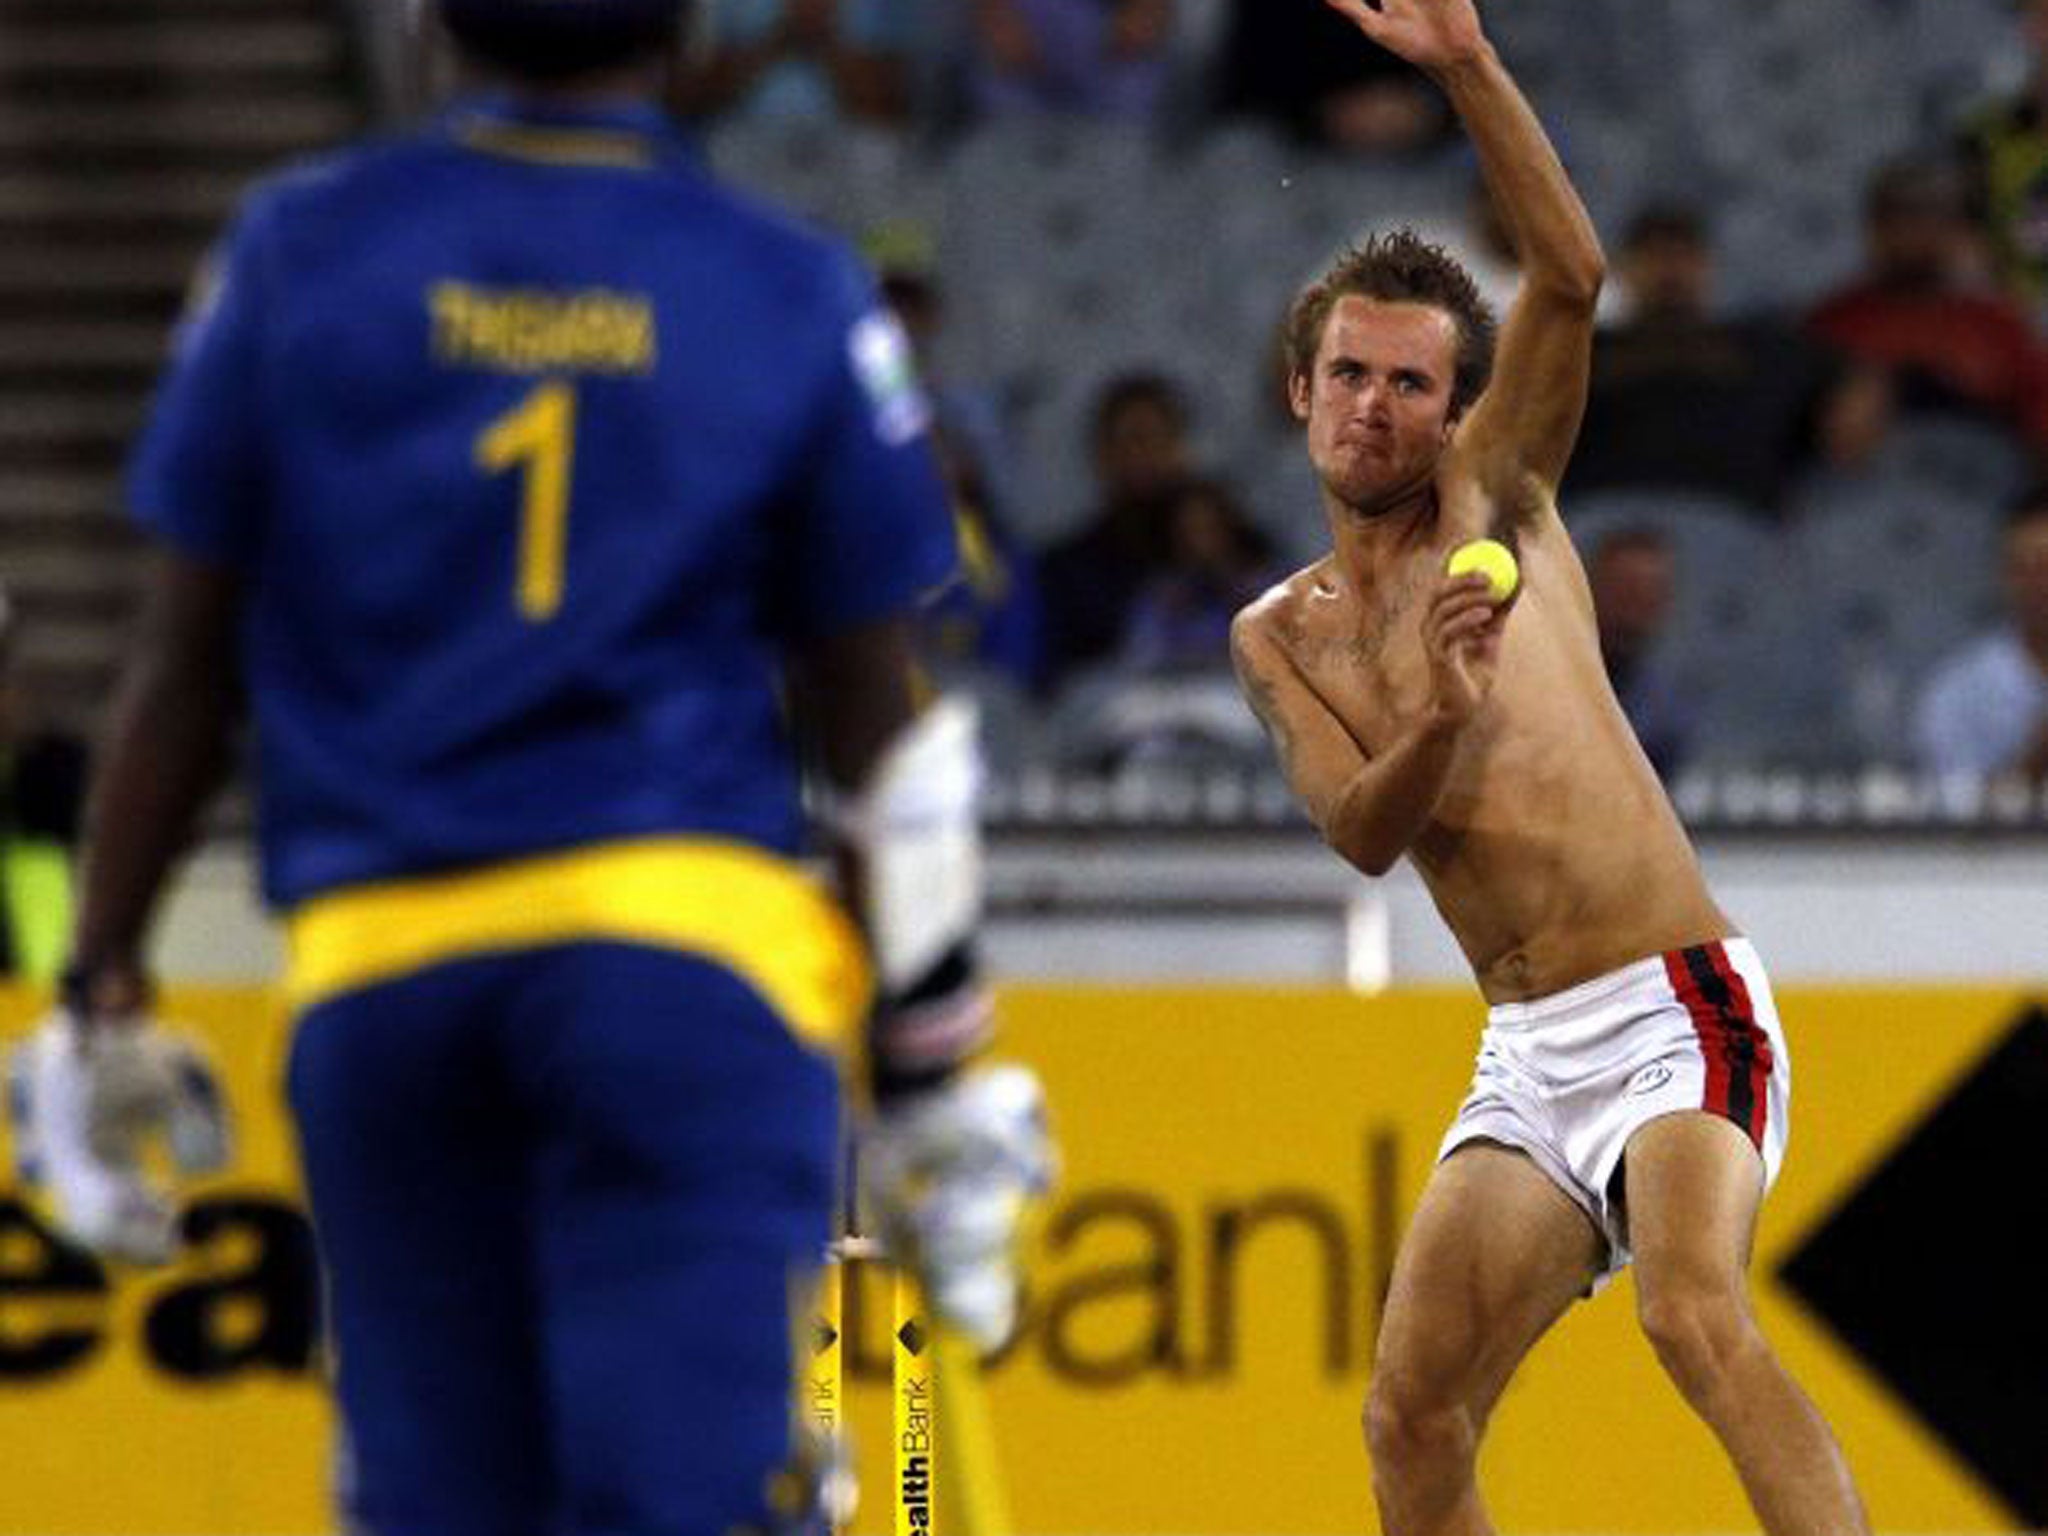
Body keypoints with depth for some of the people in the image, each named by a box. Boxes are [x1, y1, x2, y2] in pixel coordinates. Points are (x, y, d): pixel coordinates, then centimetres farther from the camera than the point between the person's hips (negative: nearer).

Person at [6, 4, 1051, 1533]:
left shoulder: (297, 254, 5)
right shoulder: (801, 299, 3)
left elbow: (186, 665, 7)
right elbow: (876, 721, 7)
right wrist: (931, 1066, 14)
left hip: (378, 975, 2)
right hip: (690, 949, -2)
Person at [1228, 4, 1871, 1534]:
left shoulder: (1494, 493, 4)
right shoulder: (1279, 635, 14)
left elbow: (1571, 275, -12)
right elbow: (1360, 831, -2)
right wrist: (1443, 717, -22)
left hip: (1674, 1007, -6)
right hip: (1526, 1058, 6)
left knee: (1696, 1312, -28)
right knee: (1412, 1411, 1)